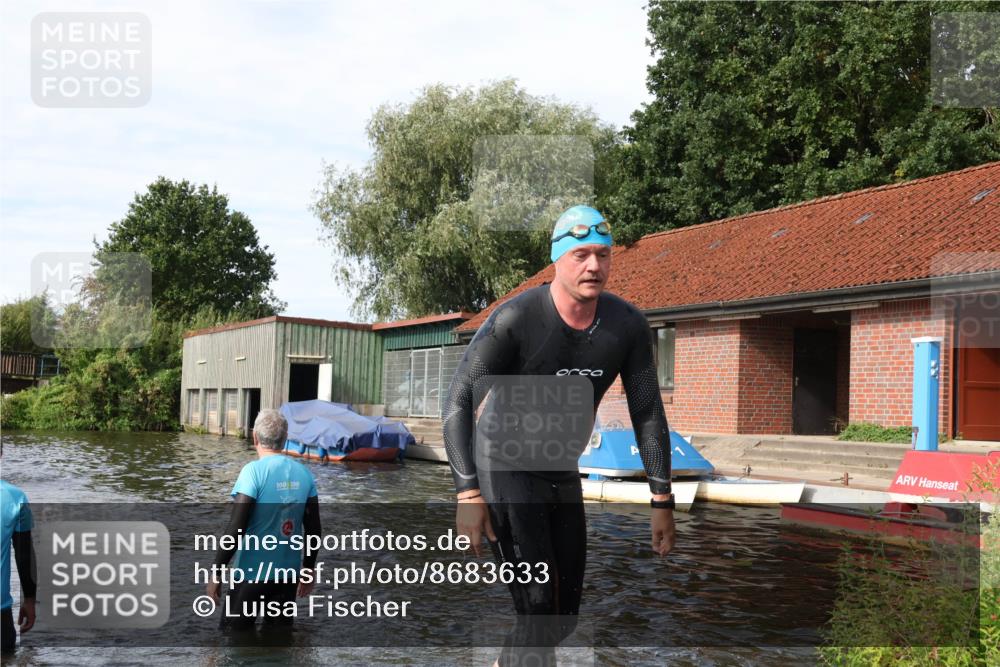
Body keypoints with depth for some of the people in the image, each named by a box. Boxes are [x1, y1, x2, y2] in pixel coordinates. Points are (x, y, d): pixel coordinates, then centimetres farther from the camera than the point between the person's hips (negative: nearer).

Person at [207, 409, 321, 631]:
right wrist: (309, 568, 17)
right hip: (288, 573, 4)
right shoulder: (304, 473, 0)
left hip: (252, 572, -4)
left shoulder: (254, 471, -14)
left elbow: (236, 529, -17)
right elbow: (313, 528, 5)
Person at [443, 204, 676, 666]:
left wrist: (662, 500, -4)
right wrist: (468, 494, -28)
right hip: (505, 470, -5)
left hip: (562, 473, 6)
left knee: (565, 615, 13)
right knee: (537, 610, -14)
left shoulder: (628, 325, -11)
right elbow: (459, 401, -22)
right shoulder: (515, 319, -24)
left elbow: (647, 412, -4)